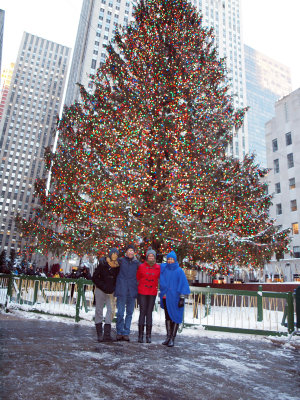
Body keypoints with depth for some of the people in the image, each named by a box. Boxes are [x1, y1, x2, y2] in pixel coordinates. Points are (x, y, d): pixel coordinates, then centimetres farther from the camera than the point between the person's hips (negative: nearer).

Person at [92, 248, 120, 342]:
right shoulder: (102, 264, -5)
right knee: (99, 310, 2)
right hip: (100, 291, -3)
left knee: (110, 310, -3)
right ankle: (99, 334, 10)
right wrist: (103, 286, -10)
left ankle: (107, 334, 3)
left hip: (111, 292, 3)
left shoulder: (117, 266, 4)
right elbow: (94, 277, -4)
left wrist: (113, 288, -1)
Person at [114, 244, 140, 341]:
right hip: (121, 290, -2)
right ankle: (119, 332, 13)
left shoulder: (137, 263, 8)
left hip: (132, 291, 2)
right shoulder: (120, 261, 3)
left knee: (129, 313, 8)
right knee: (120, 313, 0)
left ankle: (126, 333, 18)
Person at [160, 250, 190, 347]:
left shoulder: (179, 271, -7)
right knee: (167, 317, 11)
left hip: (175, 297, -4)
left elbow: (183, 284, -7)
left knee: (175, 317, 0)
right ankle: (168, 337, 21)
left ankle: (172, 339, 8)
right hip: (165, 297, 4)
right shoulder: (163, 268, 3)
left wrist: (182, 298, -12)